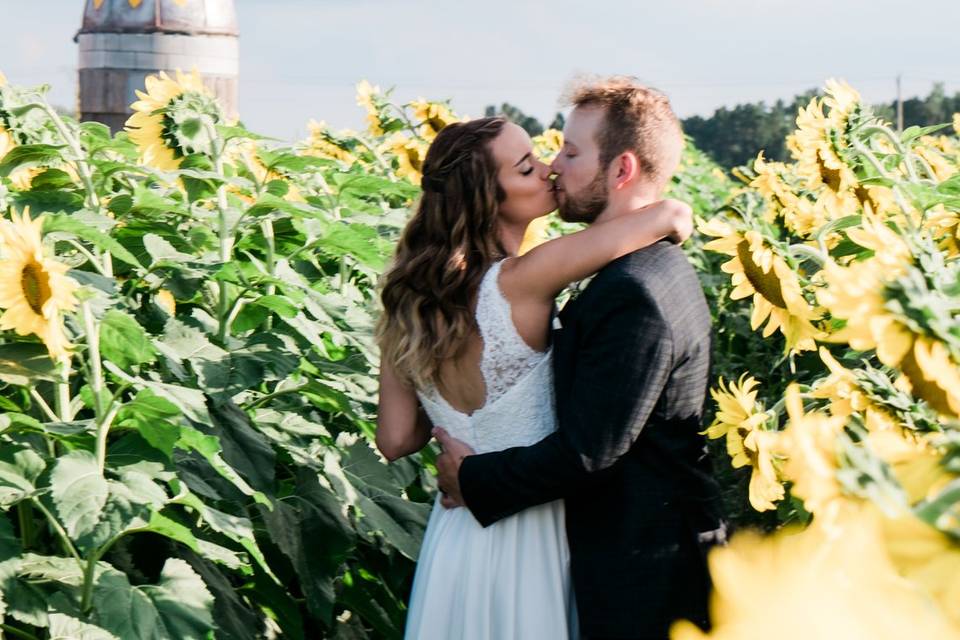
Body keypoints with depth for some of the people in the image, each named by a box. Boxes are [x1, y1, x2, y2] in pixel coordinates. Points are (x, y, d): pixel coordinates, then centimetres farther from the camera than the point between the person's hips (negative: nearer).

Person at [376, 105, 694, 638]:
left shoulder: (410, 299, -1)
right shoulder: (519, 283, -21)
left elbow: (395, 440, 3)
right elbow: (671, 215, -22)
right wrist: (670, 221, 1)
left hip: (453, 533, 6)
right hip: (524, 542, -6)